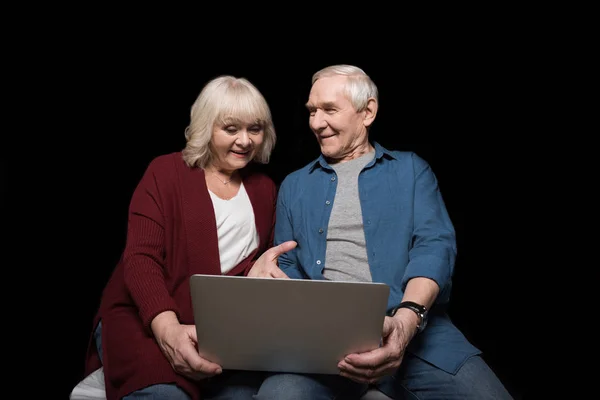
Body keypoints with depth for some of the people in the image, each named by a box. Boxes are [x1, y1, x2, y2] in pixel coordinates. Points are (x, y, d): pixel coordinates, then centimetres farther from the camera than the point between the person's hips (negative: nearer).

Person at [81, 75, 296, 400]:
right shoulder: (165, 172, 2)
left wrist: (262, 269, -8)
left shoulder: (264, 188, 16)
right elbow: (140, 259, -8)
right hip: (144, 318, -2)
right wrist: (167, 329, -27)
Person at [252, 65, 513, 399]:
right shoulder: (295, 184, 18)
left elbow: (434, 245, -2)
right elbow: (286, 264, 15)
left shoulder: (412, 169, 12)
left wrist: (407, 318, -21)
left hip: (412, 325, 0)